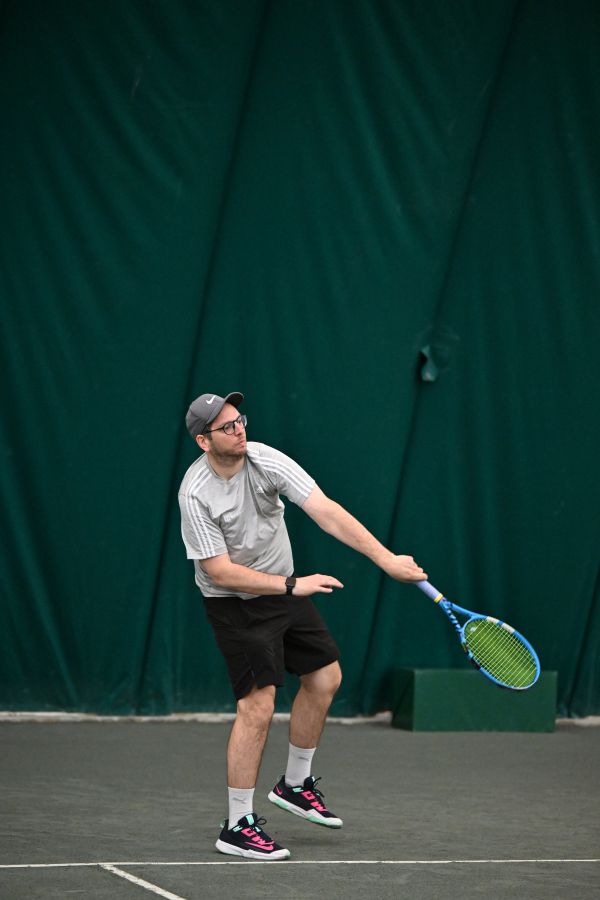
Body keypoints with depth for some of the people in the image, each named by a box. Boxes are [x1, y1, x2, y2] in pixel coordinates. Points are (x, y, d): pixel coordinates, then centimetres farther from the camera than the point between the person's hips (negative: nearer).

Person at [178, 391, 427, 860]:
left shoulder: (266, 460, -16)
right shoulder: (196, 494, -26)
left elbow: (326, 511, -23)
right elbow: (221, 572, -25)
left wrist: (388, 559, -31)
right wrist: (292, 586, -28)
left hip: (283, 588, 6)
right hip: (234, 602, -6)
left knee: (325, 677, 12)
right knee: (258, 706, -13)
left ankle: (295, 785, 30)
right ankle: (238, 827, -4)